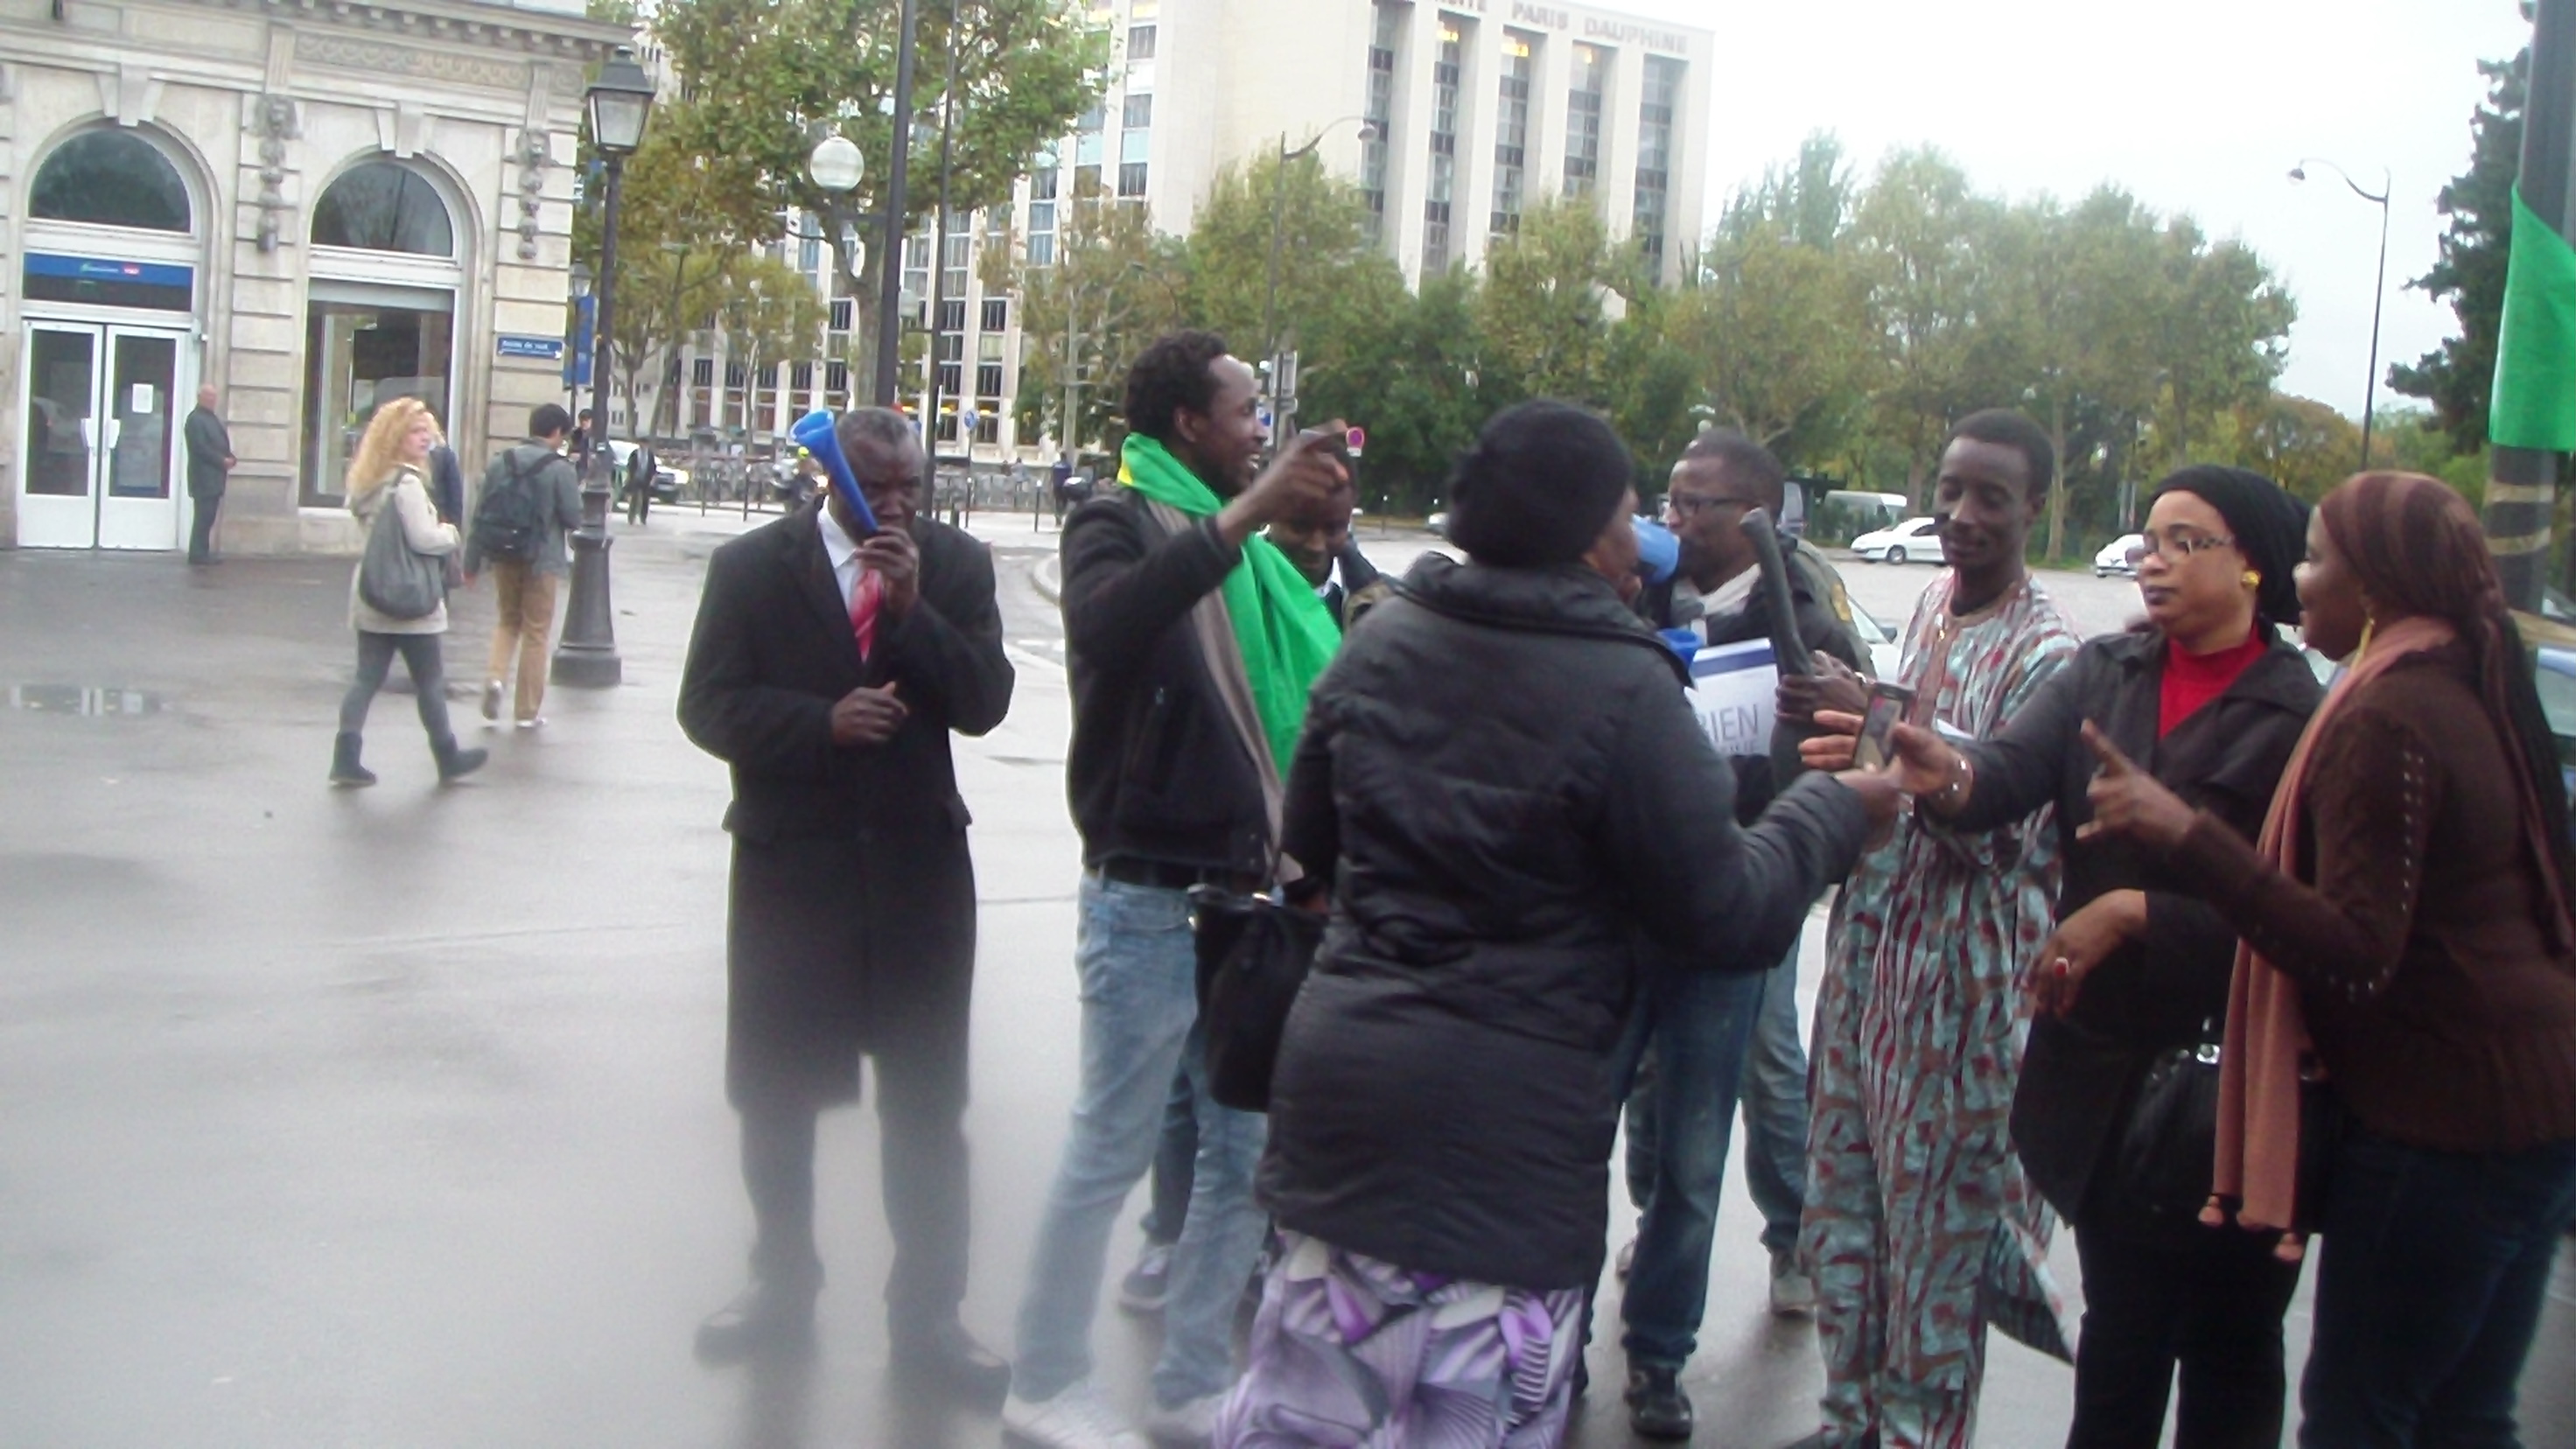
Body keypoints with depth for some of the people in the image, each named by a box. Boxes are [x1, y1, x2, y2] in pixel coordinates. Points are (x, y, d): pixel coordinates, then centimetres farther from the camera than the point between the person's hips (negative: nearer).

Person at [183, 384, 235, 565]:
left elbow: (222, 444, 21)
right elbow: (200, 448, -17)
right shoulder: (195, 419, -8)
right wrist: (222, 460, -17)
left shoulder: (214, 420, 21)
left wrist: (230, 458, 2)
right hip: (204, 477, -9)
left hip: (215, 477, 9)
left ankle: (203, 553, 11)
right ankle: (198, 554, -7)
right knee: (203, 517, -9)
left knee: (208, 517, 9)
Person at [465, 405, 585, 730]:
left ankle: (495, 675, -5)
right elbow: (573, 518, -11)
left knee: (507, 621, 21)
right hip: (541, 560, -4)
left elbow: (482, 515, 4)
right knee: (535, 632, 6)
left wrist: (472, 561, 9)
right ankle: (527, 710, 11)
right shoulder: (559, 468, -11)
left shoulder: (500, 463, 2)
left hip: (504, 557, 4)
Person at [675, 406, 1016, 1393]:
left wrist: (913, 610, -21)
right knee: (777, 1097, 14)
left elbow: (984, 703, -9)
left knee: (928, 1107, 6)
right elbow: (708, 706, -7)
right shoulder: (752, 565, -2)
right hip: (788, 866, 0)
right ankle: (783, 1288, 34)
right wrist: (823, 721, -20)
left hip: (918, 868, 0)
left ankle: (927, 1316, 19)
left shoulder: (956, 564, 0)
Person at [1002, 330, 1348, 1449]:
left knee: (1247, 1150, 12)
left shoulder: (1235, 541, 16)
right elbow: (1104, 628, -33)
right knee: (1111, 1149, 2)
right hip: (1149, 900, -8)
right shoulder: (1119, 522, -8)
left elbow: (1304, 691, 19)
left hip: (1243, 897, 8)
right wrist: (1242, 515, -34)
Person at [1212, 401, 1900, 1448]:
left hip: (1339, 1076, 6)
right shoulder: (1625, 687, -16)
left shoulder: (1381, 641, 3)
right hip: (1505, 1127, -6)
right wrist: (1837, 810, 6)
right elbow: (1730, 919, -10)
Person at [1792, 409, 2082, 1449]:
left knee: (1936, 1208, 3)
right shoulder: (1930, 605, 10)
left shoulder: (2045, 653, -13)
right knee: (1844, 1185, 13)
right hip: (1873, 932, 7)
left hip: (1965, 963, -7)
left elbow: (2001, 821, -21)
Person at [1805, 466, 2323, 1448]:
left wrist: (2133, 912, -23)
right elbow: (2015, 771, -13)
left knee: (2229, 1347, 13)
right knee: (2120, 1326, 17)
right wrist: (1948, 773, -35)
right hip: (2105, 1066, 4)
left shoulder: (2301, 715, -10)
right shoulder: (2104, 673, 4)